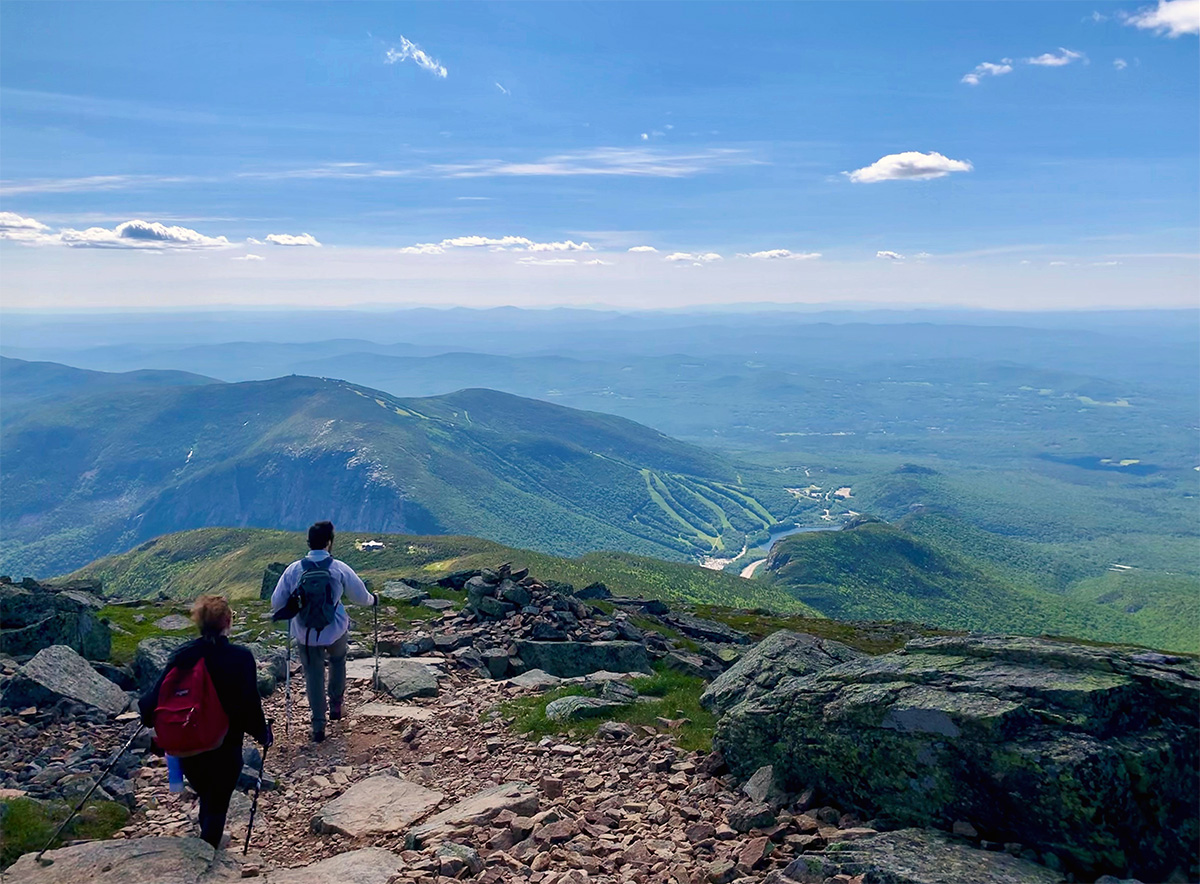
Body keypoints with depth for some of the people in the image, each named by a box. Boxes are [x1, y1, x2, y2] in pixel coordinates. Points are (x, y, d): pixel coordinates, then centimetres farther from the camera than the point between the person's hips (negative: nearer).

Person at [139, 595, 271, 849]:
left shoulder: (183, 655, -8)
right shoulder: (240, 657, -18)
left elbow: (159, 693, -5)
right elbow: (250, 704, -17)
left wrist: (146, 713, 18)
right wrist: (263, 734, 1)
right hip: (225, 749, -5)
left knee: (206, 797, 28)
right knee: (217, 805, 14)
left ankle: (211, 841, 51)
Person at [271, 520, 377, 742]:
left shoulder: (294, 569, -9)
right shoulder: (340, 569, -12)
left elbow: (277, 603, -2)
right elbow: (360, 595, -1)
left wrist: (279, 612, 21)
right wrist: (373, 600, 22)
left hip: (305, 634, 0)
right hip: (335, 630, 0)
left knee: (313, 675, 14)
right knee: (337, 660, 29)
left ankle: (318, 726, 16)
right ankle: (336, 705, 35)